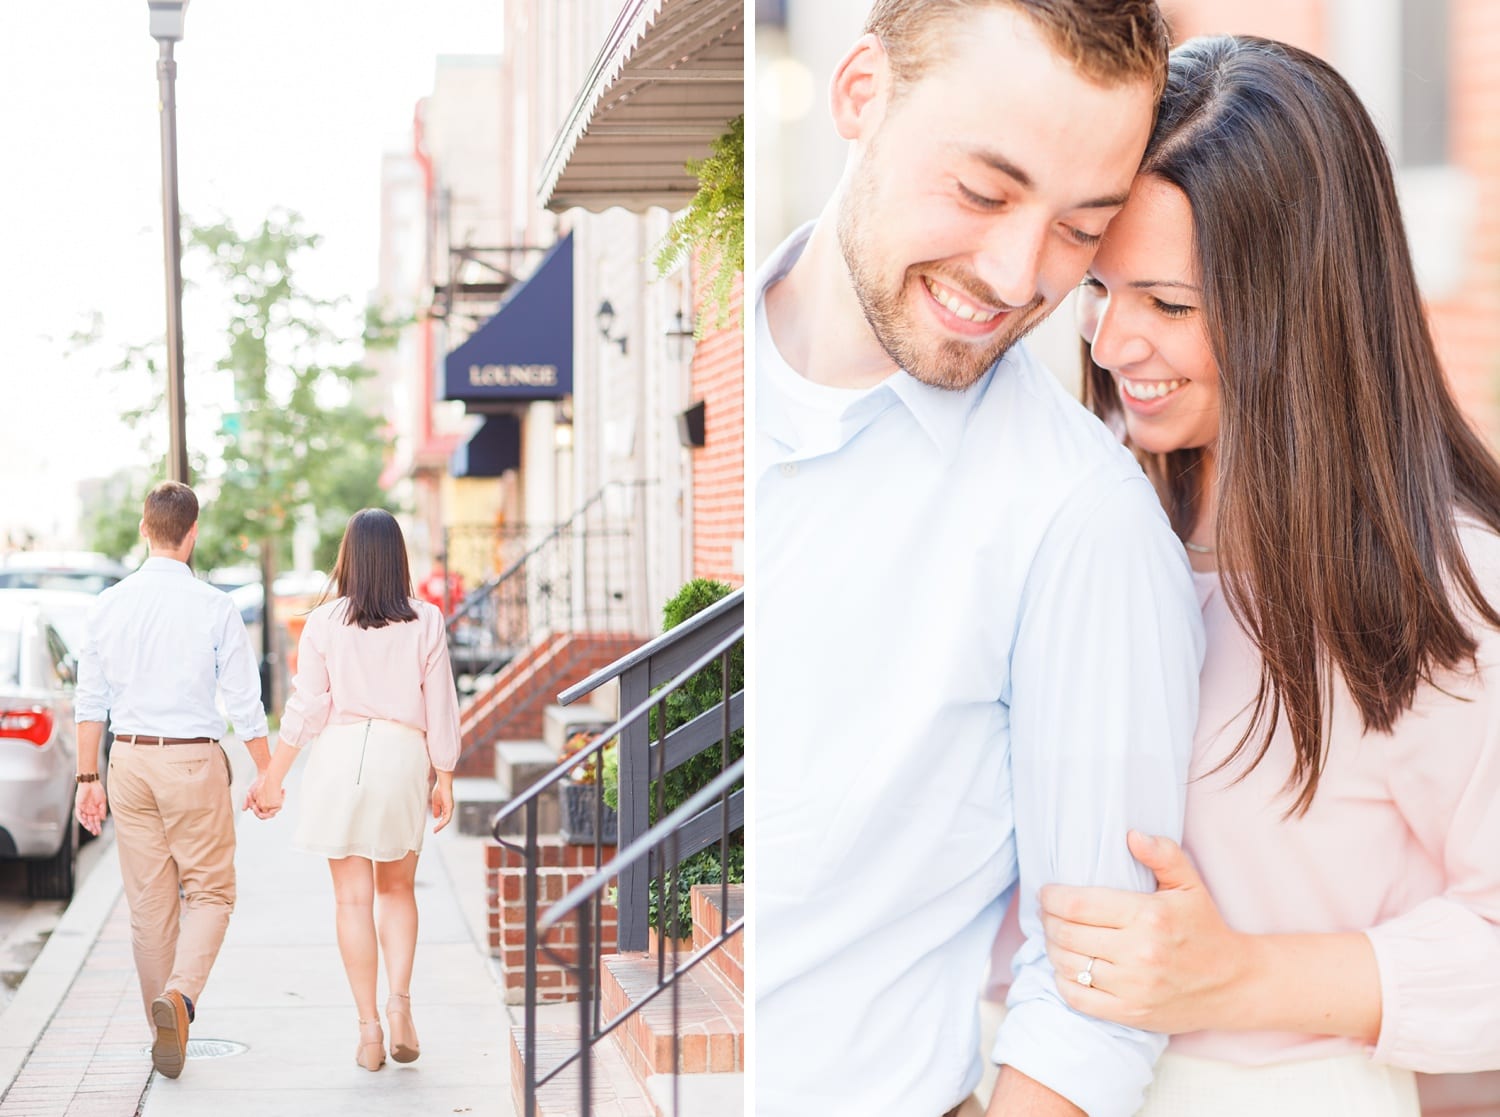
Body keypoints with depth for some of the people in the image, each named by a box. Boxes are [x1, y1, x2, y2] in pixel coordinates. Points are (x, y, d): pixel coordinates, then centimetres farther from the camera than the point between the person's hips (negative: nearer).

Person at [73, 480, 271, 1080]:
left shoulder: (108, 605, 1)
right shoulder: (214, 607, -9)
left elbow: (90, 701, 4)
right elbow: (244, 703, -6)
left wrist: (89, 777, 11)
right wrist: (266, 775, 4)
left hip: (130, 761, 4)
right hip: (194, 760, -3)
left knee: (148, 902, 11)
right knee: (210, 892, 6)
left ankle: (164, 1032, 17)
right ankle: (180, 993, -19)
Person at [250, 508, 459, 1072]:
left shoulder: (325, 622, -2)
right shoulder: (425, 622, -1)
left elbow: (305, 709, -2)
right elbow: (441, 708, 0)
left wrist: (273, 779, 7)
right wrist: (444, 779, 10)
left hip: (338, 756, -1)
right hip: (402, 755, 1)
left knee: (353, 898, 5)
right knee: (397, 889, 17)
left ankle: (369, 1027, 4)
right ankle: (399, 1000, -1)